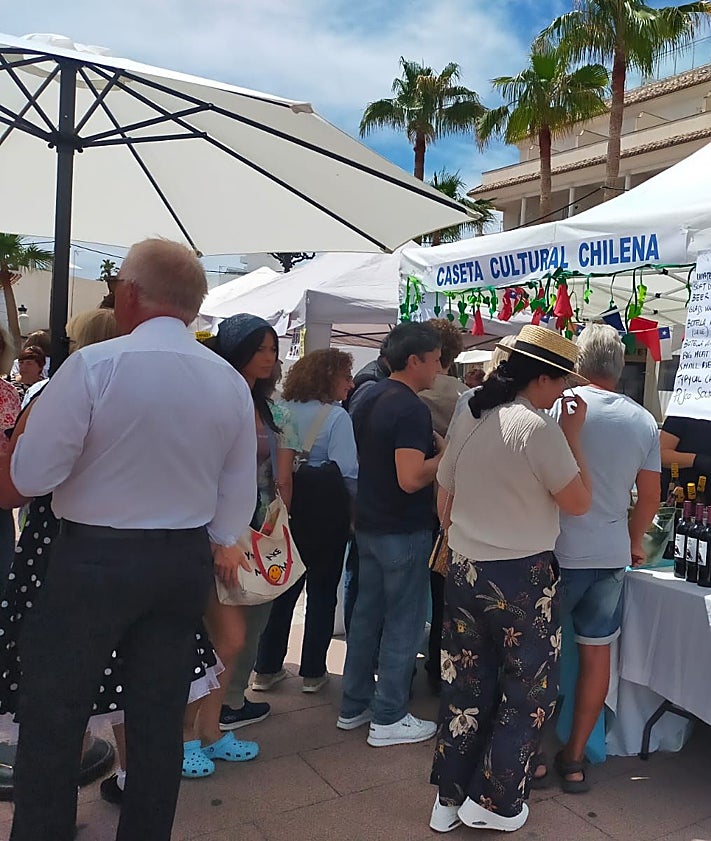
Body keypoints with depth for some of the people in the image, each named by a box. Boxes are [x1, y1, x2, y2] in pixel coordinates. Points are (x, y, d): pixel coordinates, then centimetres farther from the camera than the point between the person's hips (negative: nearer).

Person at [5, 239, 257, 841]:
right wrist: (222, 542, 24)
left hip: (94, 560, -5)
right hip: (186, 562, 5)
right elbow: (240, 489, 7)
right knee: (159, 719, 16)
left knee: (52, 717, 11)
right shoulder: (230, 381, 0)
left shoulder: (94, 365, -16)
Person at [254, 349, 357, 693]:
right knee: (321, 592, 10)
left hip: (286, 506, 5)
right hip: (325, 511, -5)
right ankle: (312, 672, 17)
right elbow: (347, 471, -20)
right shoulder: (336, 417, -14)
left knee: (284, 588, 15)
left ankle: (266, 667, 22)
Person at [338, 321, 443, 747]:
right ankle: (388, 718, 14)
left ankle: (355, 706, 28)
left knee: (367, 613, 16)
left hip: (368, 525, 9)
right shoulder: (411, 408, -21)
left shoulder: (370, 397, 8)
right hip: (404, 531, -9)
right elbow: (411, 478, -28)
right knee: (404, 622, 4)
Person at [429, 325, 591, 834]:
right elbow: (578, 502, -10)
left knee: (466, 686, 16)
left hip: (465, 572, 7)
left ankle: (450, 798, 28)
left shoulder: (469, 420, 4)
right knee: (529, 692, 13)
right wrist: (572, 436, -4)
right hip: (524, 578, -6)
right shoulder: (537, 427, -18)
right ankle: (494, 803, 22)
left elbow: (444, 503, 10)